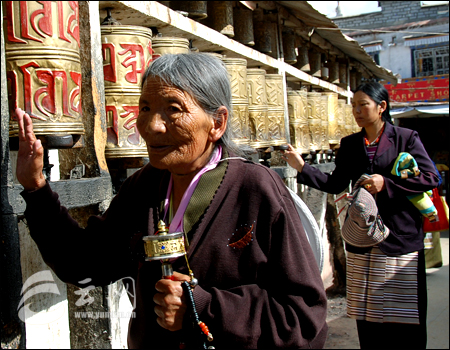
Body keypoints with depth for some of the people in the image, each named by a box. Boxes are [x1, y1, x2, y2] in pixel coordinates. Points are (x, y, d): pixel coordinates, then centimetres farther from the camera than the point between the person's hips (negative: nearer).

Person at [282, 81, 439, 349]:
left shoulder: (406, 138, 1)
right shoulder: (350, 144, 13)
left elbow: (430, 178, -6)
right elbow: (336, 185, 10)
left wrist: (386, 184, -16)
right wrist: (302, 167, 0)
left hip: (400, 239, -3)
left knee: (405, 320, 1)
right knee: (368, 317, 8)